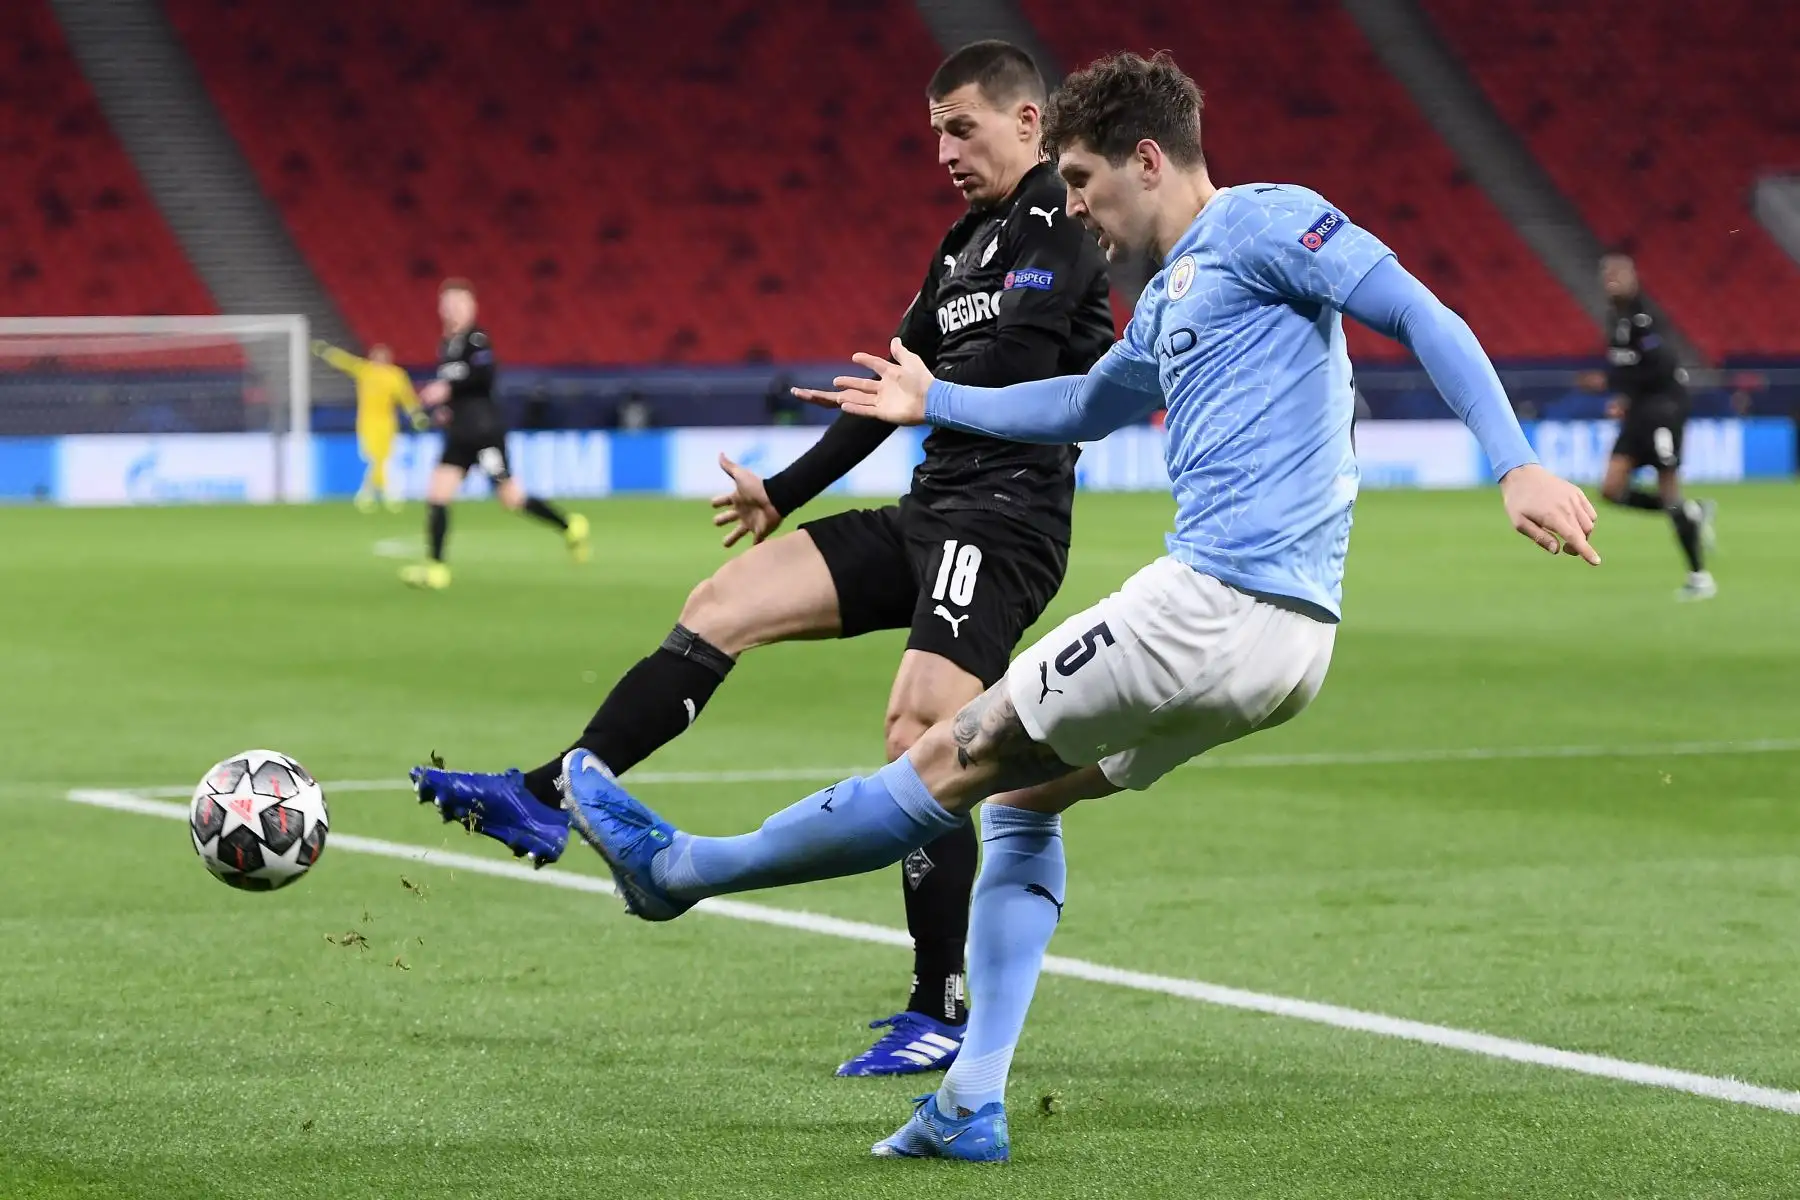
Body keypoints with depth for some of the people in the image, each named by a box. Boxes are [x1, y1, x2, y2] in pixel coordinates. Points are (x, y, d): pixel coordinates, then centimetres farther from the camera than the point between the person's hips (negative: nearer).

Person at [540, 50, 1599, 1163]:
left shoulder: (1262, 224, -5)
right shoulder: (1169, 299, 23)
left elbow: (1424, 315, -13)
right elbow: (1084, 406, 40)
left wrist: (1516, 463, -22)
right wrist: (936, 400, 45)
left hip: (1215, 603, -10)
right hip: (1278, 637, 10)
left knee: (955, 762, 2)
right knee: (1022, 793, 18)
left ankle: (679, 867, 12)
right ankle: (975, 1105, 15)